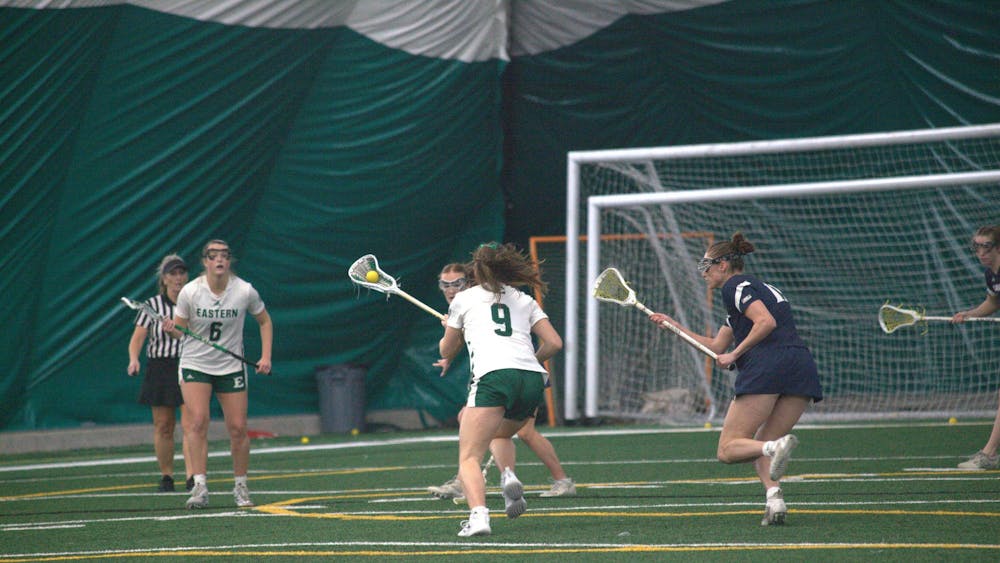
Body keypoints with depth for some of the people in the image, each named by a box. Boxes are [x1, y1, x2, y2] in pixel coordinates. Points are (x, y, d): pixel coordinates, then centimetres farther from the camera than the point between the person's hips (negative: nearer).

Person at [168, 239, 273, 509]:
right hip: (195, 364, -1)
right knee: (198, 420, -19)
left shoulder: (245, 291, -8)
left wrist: (266, 356, 0)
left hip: (231, 366, 1)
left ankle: (240, 486, 17)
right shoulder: (190, 292, -11)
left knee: (237, 428, -1)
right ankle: (200, 488, -20)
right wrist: (172, 328, -26)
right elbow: (179, 328, -2)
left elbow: (264, 321, 8)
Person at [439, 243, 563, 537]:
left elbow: (447, 351, 29)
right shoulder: (524, 300, 24)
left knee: (469, 458, -7)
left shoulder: (464, 299, 18)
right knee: (499, 435, 31)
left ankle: (478, 514, -34)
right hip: (533, 380, 4)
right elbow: (554, 343, 15)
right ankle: (508, 476, 0)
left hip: (494, 376, -4)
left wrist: (448, 332, 51)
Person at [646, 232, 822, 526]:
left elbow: (766, 322, -14)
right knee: (760, 447, 13)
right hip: (803, 367, 8)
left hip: (767, 366, -8)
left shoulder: (736, 285, 4)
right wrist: (673, 325, 42)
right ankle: (774, 497, -14)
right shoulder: (760, 288, 32)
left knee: (728, 449, -3)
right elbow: (717, 347, 38)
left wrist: (735, 354, -7)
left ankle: (776, 446, -32)